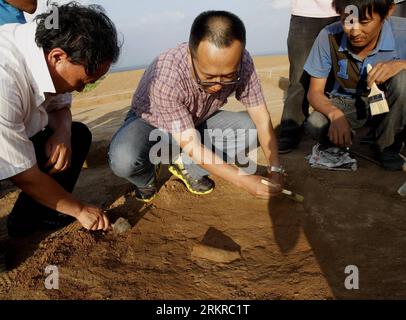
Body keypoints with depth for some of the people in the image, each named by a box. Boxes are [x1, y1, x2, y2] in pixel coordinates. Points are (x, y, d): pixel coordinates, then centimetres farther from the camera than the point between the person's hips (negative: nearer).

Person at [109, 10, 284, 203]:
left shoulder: (242, 63, -27)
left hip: (197, 122, 4)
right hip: (151, 122, -4)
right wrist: (243, 181, -32)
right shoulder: (165, 77, -39)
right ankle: (146, 178, 3)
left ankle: (186, 166, 0)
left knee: (251, 129, -17)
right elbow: (192, 147, -34)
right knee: (124, 160, -35)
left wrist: (275, 169, -22)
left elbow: (261, 116, -15)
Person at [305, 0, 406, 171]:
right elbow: (315, 91, -15)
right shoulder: (329, 37, -20)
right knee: (315, 125, -31)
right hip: (346, 104, 0)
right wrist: (335, 114, -35)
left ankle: (385, 146, -7)